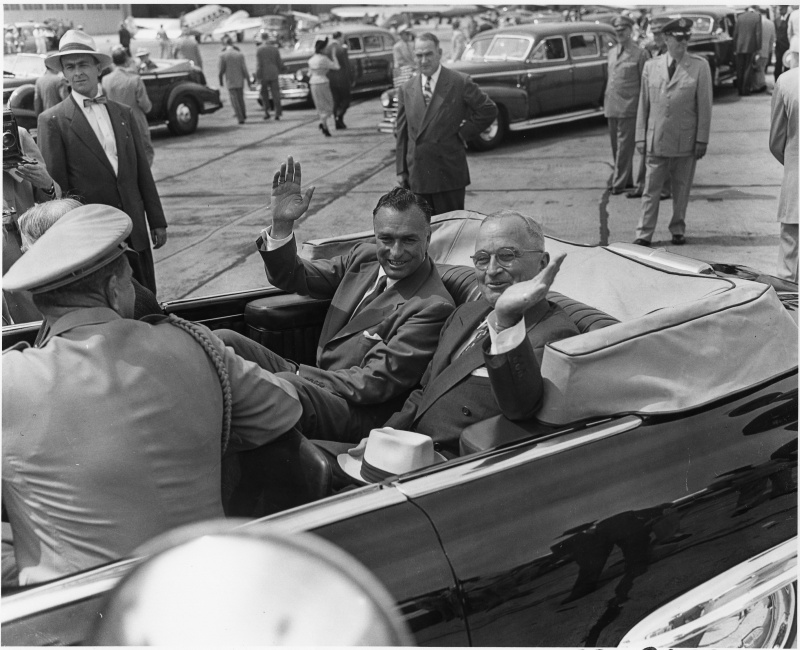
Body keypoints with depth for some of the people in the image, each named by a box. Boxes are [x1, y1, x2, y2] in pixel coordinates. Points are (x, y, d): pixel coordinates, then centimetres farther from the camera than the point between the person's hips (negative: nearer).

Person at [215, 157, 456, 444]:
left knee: (285, 385, -37)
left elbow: (374, 383, -18)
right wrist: (282, 224, -1)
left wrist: (299, 374, -18)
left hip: (359, 413, -8)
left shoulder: (434, 307, -14)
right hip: (313, 379, 8)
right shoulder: (363, 256, 9)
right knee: (224, 340, -10)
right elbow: (292, 278, 17)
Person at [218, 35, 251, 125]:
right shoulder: (240, 54, -3)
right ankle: (243, 115, 28)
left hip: (230, 81, -3)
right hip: (240, 80, 3)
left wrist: (221, 80, 6)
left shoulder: (223, 55, -9)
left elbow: (221, 70, -7)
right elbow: (244, 69, -4)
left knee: (234, 100, 2)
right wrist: (248, 80, 3)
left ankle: (240, 118, -4)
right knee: (240, 98, 18)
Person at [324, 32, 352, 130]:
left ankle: (338, 123, 11)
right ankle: (339, 115, -16)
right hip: (342, 78, -5)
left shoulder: (326, 49, 3)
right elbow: (346, 65, -10)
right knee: (346, 99, 8)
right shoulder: (342, 49, -12)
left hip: (330, 78, 5)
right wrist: (351, 79, -2)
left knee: (336, 101, 13)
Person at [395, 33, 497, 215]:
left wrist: (464, 133, -4)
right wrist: (401, 170, 7)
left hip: (449, 173, -3)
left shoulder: (460, 83, -3)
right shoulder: (405, 90, 8)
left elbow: (488, 110, 2)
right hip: (416, 175, 3)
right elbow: (402, 133, 10)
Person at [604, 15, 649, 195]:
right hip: (611, 107, 7)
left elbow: (645, 84, -5)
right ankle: (627, 181, 21)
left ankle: (619, 184, -1)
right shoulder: (611, 52, 15)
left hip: (629, 108, -6)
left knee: (624, 147, -5)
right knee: (616, 147, 10)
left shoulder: (640, 54, -4)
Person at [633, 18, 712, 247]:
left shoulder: (700, 66, -1)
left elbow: (704, 105, -1)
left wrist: (702, 139, -5)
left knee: (681, 190, 9)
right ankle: (644, 234, 7)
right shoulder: (651, 66, 6)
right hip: (656, 140, 1)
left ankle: (678, 230, 23)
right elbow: (643, 104, 8)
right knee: (651, 189, 2)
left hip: (685, 141, -1)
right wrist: (640, 136, 5)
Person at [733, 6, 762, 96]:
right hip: (751, 48, -3)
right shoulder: (757, 16, -4)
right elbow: (758, 33, -8)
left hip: (739, 47, 3)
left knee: (739, 70, 9)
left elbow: (735, 33, 7)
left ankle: (740, 90, 10)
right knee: (748, 69, 2)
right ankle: (745, 90, 0)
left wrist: (735, 48, 12)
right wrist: (758, 48, -3)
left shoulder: (740, 17, 6)